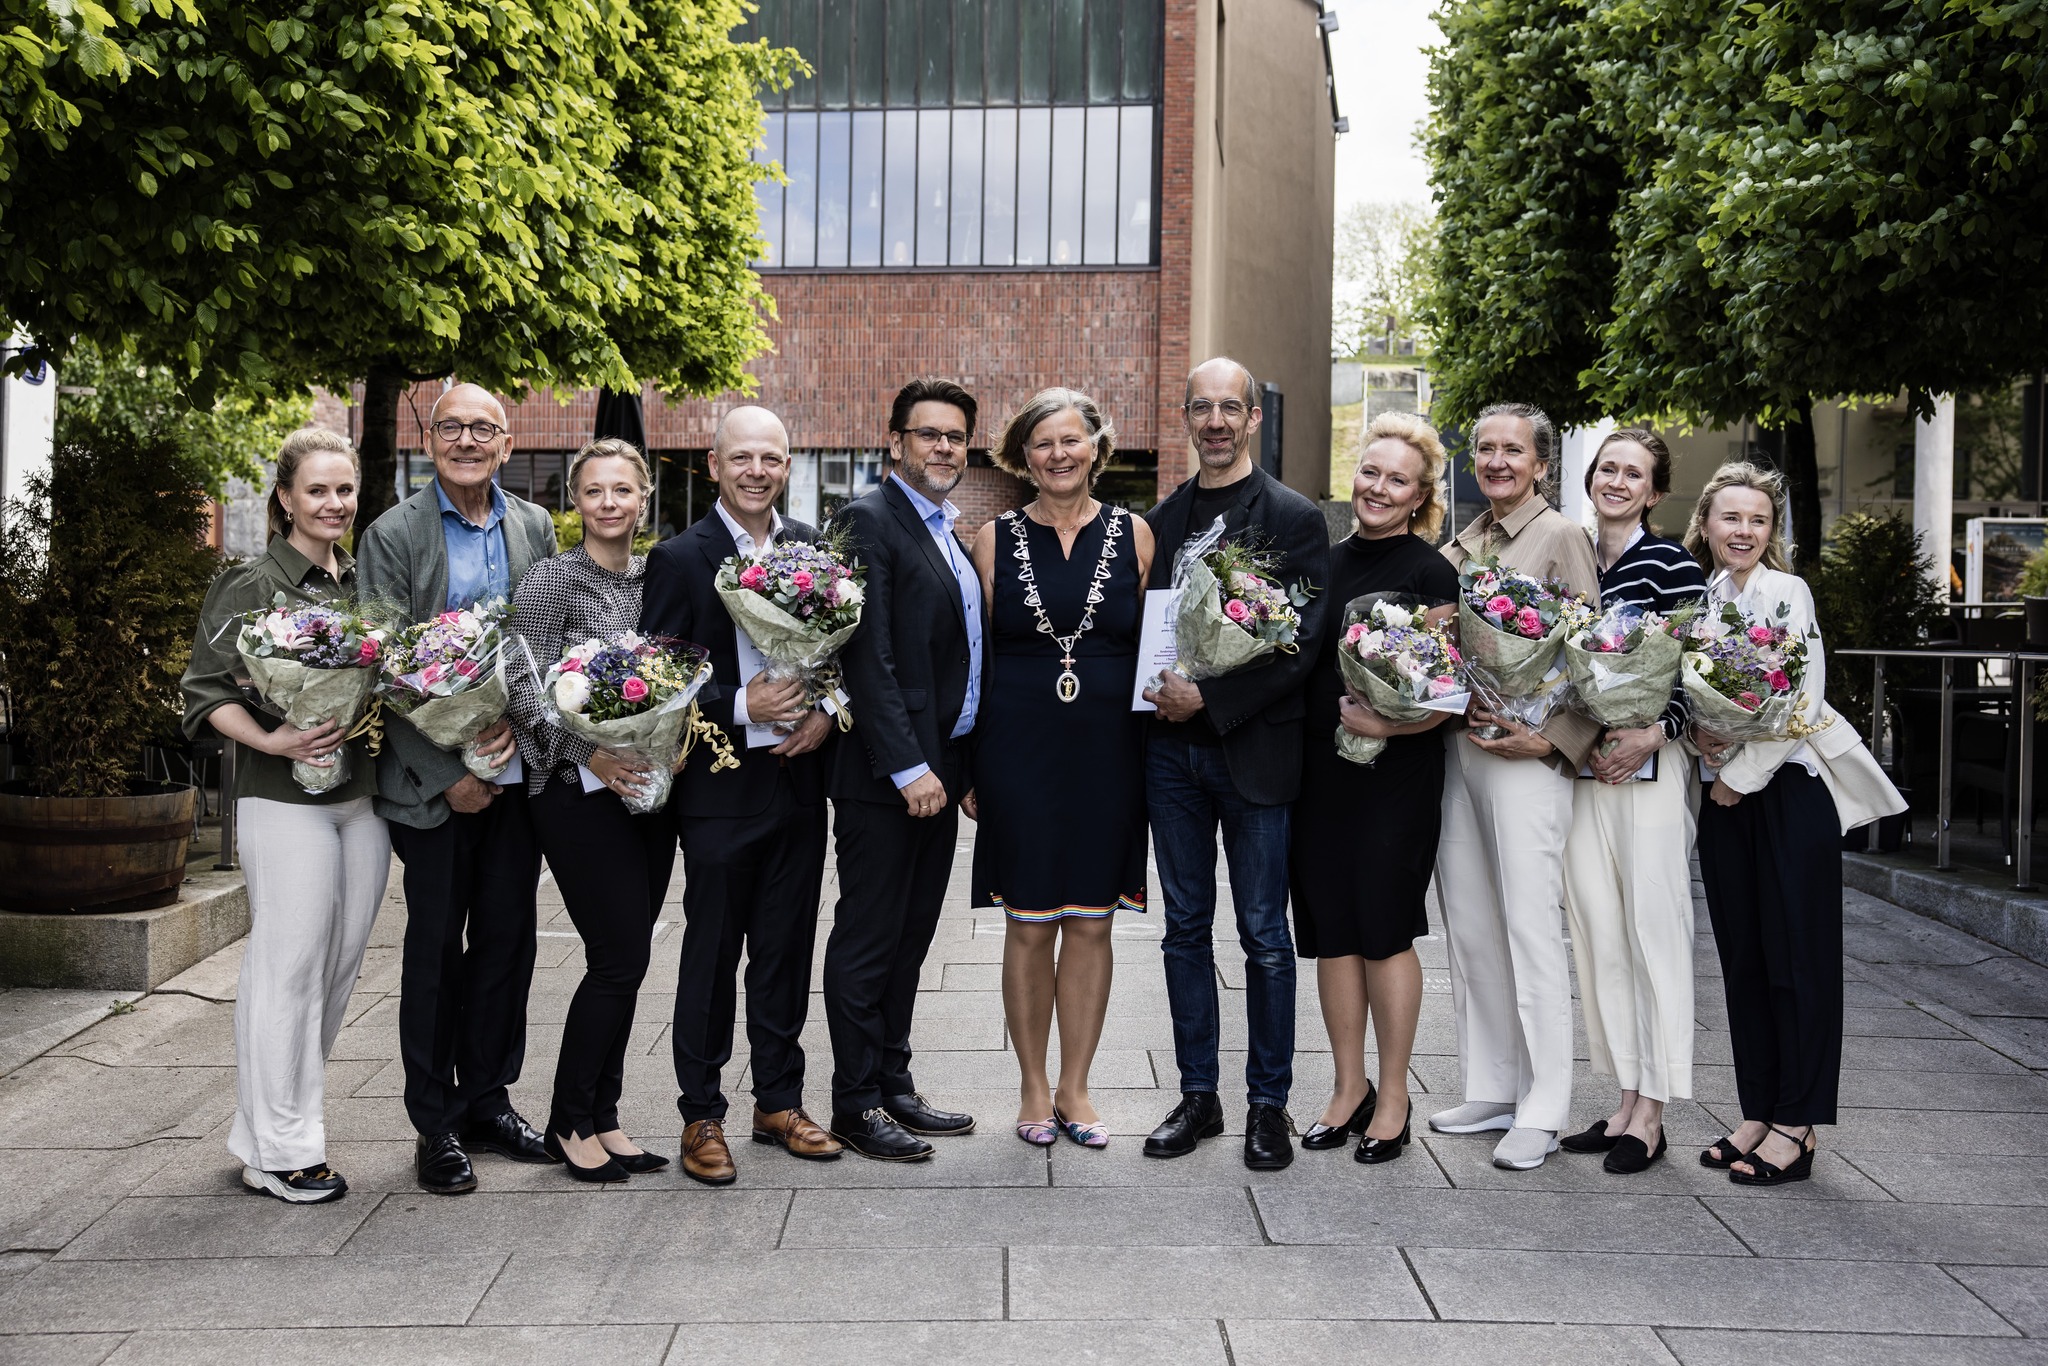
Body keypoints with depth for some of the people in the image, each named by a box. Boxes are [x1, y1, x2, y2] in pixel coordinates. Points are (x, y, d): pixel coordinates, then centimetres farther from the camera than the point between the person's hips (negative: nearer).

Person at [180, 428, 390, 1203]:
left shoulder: (364, 582, 13)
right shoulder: (252, 585, -4)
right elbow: (207, 692, -8)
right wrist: (271, 740, -21)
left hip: (363, 794, 6)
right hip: (285, 798, -6)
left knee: (340, 964, 9)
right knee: (290, 967, -4)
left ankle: (271, 1127, 23)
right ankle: (280, 1152, 7)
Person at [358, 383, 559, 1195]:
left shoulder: (535, 528, 9)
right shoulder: (393, 537, -3)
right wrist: (447, 774, -12)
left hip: (517, 768, 4)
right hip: (433, 781, -4)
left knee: (507, 938, 9)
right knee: (436, 947, 3)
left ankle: (487, 1099, 24)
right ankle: (436, 1124, 14)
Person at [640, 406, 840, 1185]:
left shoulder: (814, 550, 8)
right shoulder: (680, 558, -5)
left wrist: (827, 712, -6)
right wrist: (741, 708, -19)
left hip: (800, 779, 4)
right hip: (720, 789, -4)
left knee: (786, 951, 13)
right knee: (711, 954, 5)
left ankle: (779, 1101, 26)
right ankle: (702, 1116, 16)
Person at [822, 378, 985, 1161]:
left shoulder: (954, 532, 16)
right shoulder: (870, 521, -11)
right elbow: (869, 657, -18)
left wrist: (966, 761, 13)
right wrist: (908, 766, -21)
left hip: (939, 768, 8)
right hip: (885, 774, -8)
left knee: (909, 939, 15)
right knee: (867, 942, 1)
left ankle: (894, 1086, 26)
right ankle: (855, 1105, 11)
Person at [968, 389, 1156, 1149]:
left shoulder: (1133, 534, 5)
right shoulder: (995, 539, 4)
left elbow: (1156, 649, 8)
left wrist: (1158, 760, 2)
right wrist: (966, 765, 0)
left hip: (1107, 751, 1)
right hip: (1019, 750, -1)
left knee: (1090, 923, 7)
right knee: (1028, 926, 5)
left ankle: (1075, 1089, 20)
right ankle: (1035, 1089, 20)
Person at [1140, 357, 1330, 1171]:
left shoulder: (1294, 519, -3)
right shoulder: (1161, 521, 12)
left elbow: (1301, 645, -11)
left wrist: (1209, 700, -16)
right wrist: (1157, 690, -3)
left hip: (1254, 750, -4)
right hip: (1173, 750, 5)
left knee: (1264, 936, 2)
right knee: (1186, 928, 10)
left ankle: (1269, 1104, 14)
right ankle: (1198, 1095, 21)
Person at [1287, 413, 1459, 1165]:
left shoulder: (1429, 572, -5)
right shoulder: (1325, 562, 11)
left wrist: (1386, 722, -25)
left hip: (1397, 771, -5)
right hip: (1320, 766, 5)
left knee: (1384, 930, 0)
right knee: (1331, 931, 8)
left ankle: (1393, 1096, 15)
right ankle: (1349, 1087, 22)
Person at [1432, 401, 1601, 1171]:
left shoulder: (1560, 538, -4)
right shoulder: (1462, 545, 15)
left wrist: (1553, 738, -15)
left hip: (1526, 754, -7)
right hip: (1457, 749, 7)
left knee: (1531, 928, -7)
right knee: (1468, 926, 9)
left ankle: (1542, 1110, 1)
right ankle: (1491, 1090, 20)